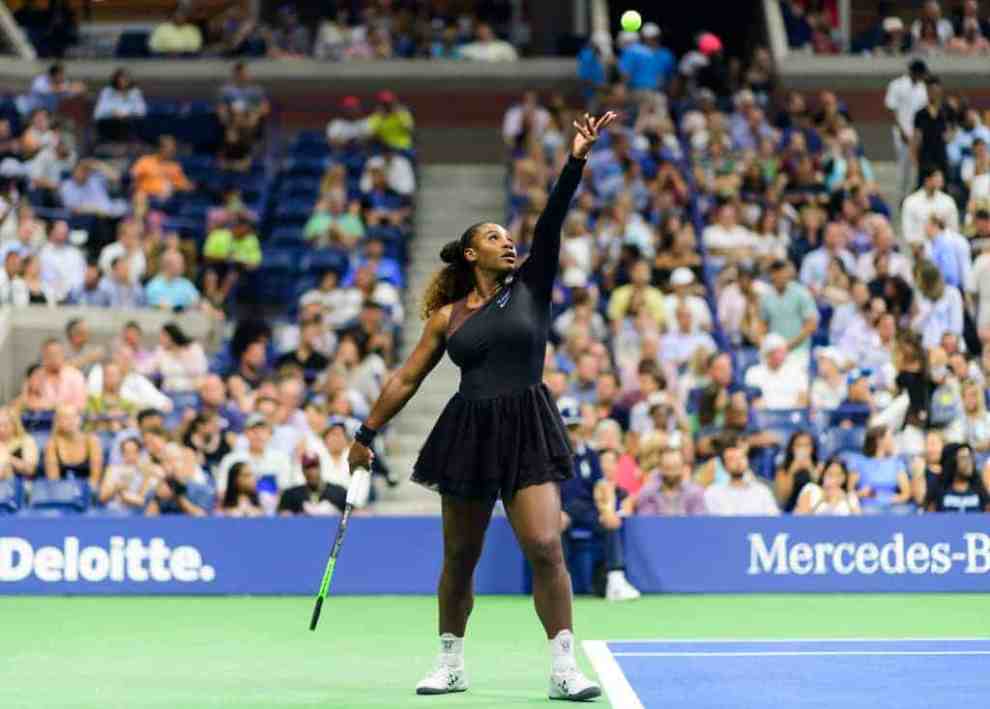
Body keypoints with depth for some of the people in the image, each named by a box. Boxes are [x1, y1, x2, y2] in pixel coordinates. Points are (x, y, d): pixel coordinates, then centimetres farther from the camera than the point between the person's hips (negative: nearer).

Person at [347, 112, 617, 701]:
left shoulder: (530, 289, 6)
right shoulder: (448, 317, 7)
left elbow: (552, 222, -6)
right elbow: (407, 379, 13)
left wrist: (576, 161, -18)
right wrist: (367, 434, 14)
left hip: (527, 430, -1)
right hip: (468, 432, 1)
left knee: (545, 547, -15)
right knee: (459, 556, 8)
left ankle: (565, 668, -10)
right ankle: (451, 664, 24)